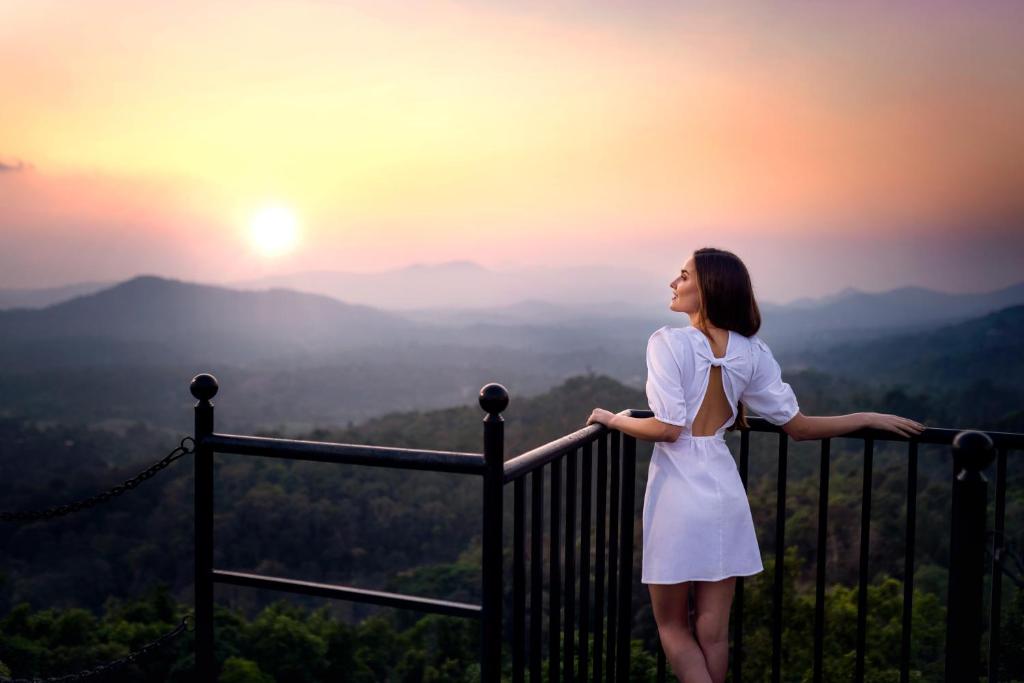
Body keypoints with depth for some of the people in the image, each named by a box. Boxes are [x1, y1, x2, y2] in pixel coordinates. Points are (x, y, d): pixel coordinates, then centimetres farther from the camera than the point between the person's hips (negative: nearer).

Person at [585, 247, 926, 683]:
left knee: (672, 626, 11)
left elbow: (667, 428, -18)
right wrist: (869, 419, 15)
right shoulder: (752, 352, 3)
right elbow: (797, 426, 3)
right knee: (714, 632, 13)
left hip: (677, 491, -5)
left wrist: (614, 419, -1)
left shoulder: (668, 342, -12)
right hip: (724, 491, 5)